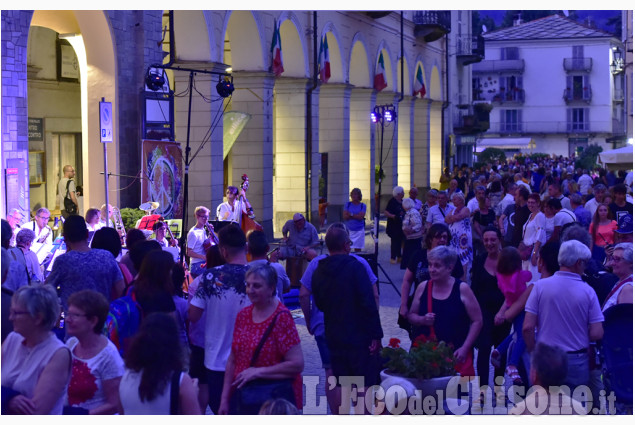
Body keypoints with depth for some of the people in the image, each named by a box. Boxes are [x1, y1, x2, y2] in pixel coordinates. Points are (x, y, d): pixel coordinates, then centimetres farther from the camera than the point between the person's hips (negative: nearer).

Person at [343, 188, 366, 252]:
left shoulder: (363, 205, 2)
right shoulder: (348, 204, 6)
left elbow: (361, 217, -11)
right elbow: (345, 216, -5)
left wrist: (351, 214, -9)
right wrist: (356, 216, -11)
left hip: (359, 230, -1)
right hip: (349, 229, 1)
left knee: (357, 249, 1)